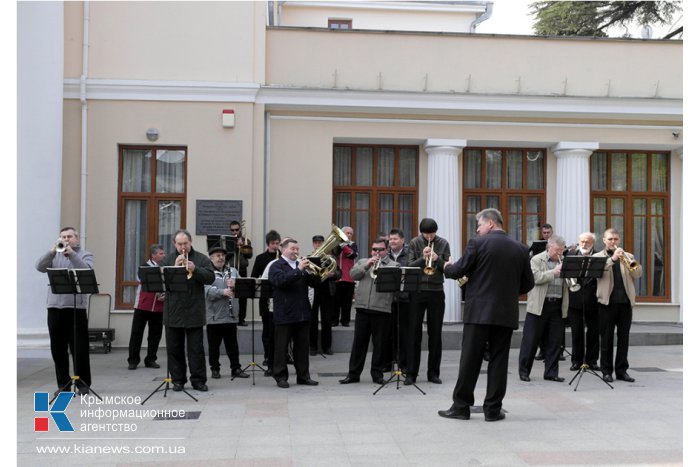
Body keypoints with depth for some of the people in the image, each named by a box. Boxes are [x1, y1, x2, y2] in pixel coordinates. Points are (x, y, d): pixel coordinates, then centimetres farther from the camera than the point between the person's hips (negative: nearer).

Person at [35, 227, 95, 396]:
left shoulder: (85, 255, 8)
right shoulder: (54, 255, 16)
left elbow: (87, 271, -12)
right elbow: (40, 267, -1)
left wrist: (71, 253, -18)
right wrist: (53, 251, -14)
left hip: (76, 306, -3)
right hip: (55, 306, 3)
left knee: (79, 347, -3)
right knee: (58, 348, 7)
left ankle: (82, 383, 4)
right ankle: (63, 383, 16)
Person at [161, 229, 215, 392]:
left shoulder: (202, 259, 4)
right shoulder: (168, 260, 8)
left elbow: (210, 278, -7)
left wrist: (194, 269, -20)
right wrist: (175, 267, -16)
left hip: (195, 311, -2)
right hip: (173, 312, 2)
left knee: (196, 348, 2)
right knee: (174, 348, 7)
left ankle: (198, 380, 8)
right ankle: (178, 380, 16)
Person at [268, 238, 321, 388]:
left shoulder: (301, 265, 16)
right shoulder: (276, 266, -2)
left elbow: (313, 283, 11)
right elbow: (280, 280, -22)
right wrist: (298, 270, -24)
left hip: (302, 313, 6)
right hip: (284, 314, -6)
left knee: (303, 346, 10)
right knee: (281, 347, 2)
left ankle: (303, 376, 18)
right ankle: (281, 377, 10)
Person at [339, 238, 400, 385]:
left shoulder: (393, 265, 8)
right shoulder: (363, 262, 18)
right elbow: (353, 274, 2)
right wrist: (367, 265, -9)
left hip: (382, 309, -2)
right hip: (362, 307, 2)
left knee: (379, 343, 3)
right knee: (359, 342, 6)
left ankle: (377, 373, 13)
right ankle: (353, 373, 12)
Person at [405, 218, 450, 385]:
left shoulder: (443, 244, 4)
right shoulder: (414, 243, 3)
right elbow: (409, 266, -4)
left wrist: (437, 259, -18)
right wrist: (422, 258, -19)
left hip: (436, 292, 1)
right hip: (417, 291, -1)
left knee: (435, 334, 5)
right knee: (414, 333, -1)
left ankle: (433, 372, 14)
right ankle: (411, 373, 4)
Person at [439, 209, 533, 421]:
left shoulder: (477, 243, -6)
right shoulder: (520, 248, 7)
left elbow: (458, 271, -5)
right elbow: (528, 283, 9)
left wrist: (447, 268, 17)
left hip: (479, 311, -3)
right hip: (506, 313, 3)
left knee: (470, 360, 3)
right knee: (498, 360, 7)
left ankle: (461, 406, 8)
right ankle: (493, 409, 10)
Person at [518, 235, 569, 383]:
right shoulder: (537, 260, -1)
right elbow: (536, 277, -15)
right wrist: (554, 272, -18)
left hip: (558, 306, 5)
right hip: (539, 305, -5)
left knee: (554, 341, 7)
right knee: (531, 339, 0)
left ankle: (551, 372, 15)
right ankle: (524, 371, 8)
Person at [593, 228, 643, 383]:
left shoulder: (627, 256, 15)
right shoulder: (598, 257, 6)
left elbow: (637, 274, 3)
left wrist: (630, 264, -15)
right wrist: (612, 258, -22)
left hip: (625, 301, 3)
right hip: (607, 301, -3)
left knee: (624, 337, 5)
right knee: (606, 337, 1)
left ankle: (622, 370, 13)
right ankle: (607, 371, 7)